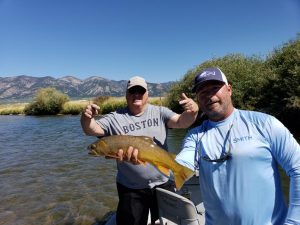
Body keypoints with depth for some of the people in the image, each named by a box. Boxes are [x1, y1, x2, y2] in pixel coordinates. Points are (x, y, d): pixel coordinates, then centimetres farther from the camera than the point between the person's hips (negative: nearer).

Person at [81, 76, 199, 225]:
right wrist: (87, 118, -33)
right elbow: (91, 130, -10)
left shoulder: (160, 112, -3)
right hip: (131, 189, -1)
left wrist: (192, 112, -35)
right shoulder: (115, 118, -5)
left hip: (163, 184, 2)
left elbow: (182, 122, -12)